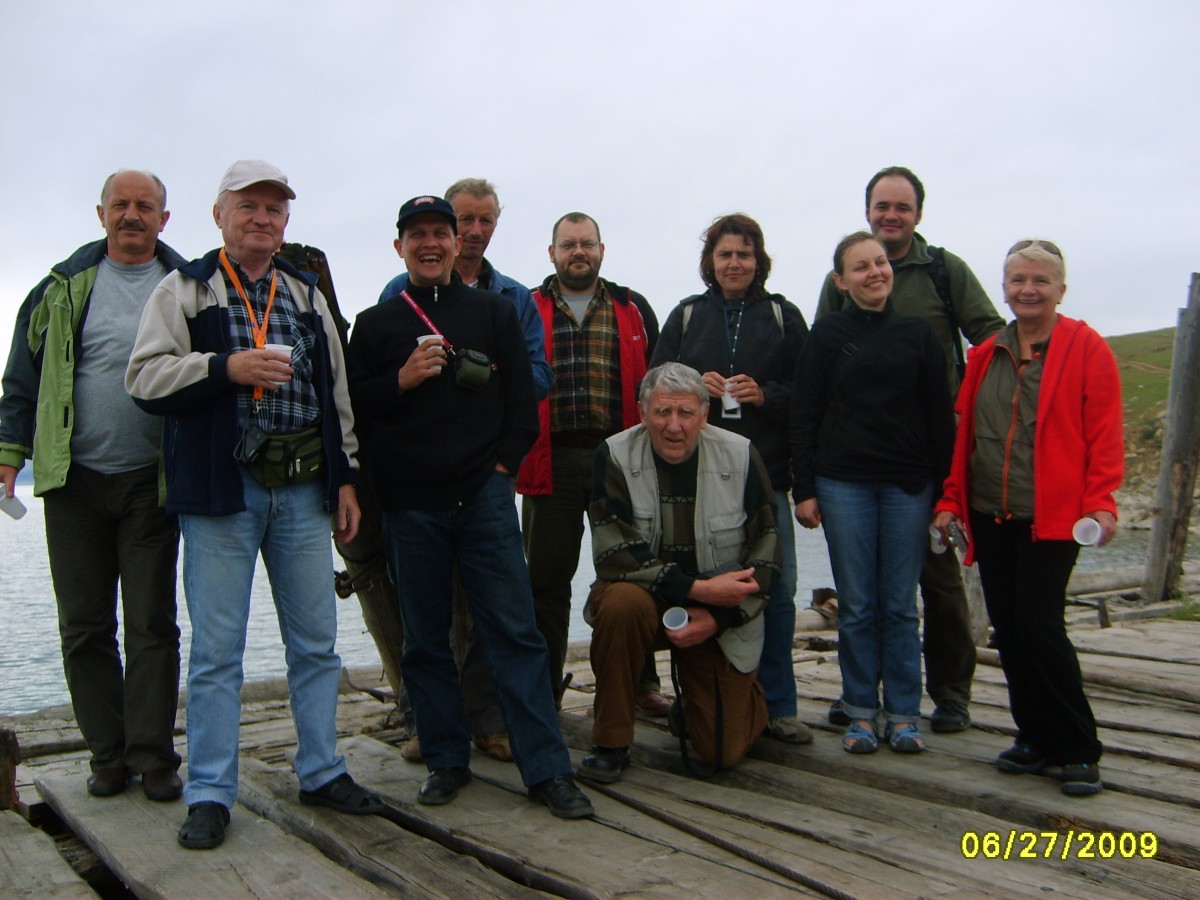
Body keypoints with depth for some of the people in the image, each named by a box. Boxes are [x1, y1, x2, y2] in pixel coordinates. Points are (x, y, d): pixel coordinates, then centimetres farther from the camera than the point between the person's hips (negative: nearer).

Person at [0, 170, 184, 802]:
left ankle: (152, 757, 10)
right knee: (84, 626, 7)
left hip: (153, 482, -2)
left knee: (153, 625, 2)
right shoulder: (65, 287, 8)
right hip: (74, 482, 2)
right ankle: (108, 755, 19)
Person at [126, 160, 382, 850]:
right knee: (217, 647, 1)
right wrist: (227, 367, -18)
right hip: (221, 489, -3)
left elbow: (337, 393, 17)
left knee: (316, 640, 8)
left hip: (303, 491, 4)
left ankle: (322, 772, 22)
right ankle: (210, 794, 12)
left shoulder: (308, 296, 16)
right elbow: (145, 377, -5)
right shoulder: (185, 290, 5)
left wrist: (346, 478, 11)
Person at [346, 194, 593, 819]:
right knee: (425, 640, 8)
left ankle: (547, 769, 2)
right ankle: (446, 761, 22)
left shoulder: (495, 311, 11)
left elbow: (522, 399, 8)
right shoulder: (374, 324, 11)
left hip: (484, 497, -1)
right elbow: (350, 406, 6)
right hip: (409, 505, 1)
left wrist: (504, 463, -2)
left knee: (514, 631, -3)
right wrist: (401, 380, -10)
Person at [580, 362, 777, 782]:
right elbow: (613, 554, -20)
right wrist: (697, 588, -27)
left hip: (722, 619, 1)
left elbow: (766, 553, -6)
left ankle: (742, 694, 33)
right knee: (623, 601, -37)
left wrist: (717, 616, -17)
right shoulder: (615, 456, -14)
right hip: (646, 597, 0)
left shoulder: (741, 456, -9)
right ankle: (610, 742, -15)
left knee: (723, 753, -4)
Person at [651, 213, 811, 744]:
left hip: (765, 472, 0)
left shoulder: (784, 317, 9)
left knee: (777, 589, -1)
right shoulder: (686, 316, 12)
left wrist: (765, 395, -13)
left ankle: (777, 706, 12)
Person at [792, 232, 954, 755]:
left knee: (901, 605, 6)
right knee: (856, 606, 4)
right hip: (843, 484, -1)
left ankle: (903, 715, 16)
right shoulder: (827, 334, 2)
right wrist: (803, 490, -5)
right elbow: (804, 414, 1)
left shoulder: (917, 334, 6)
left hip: (907, 485, 1)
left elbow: (939, 417, 7)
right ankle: (861, 714, 15)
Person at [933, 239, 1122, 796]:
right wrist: (951, 500, 9)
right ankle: (1036, 738, 22)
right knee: (1008, 630, 7)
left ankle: (1078, 750, 6)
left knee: (1039, 625, -10)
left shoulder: (1087, 350, -1)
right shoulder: (985, 357, 14)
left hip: (1053, 517, -5)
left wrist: (1100, 502, -14)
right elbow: (963, 433, 14)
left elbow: (1104, 435, -5)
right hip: (989, 516, 5)